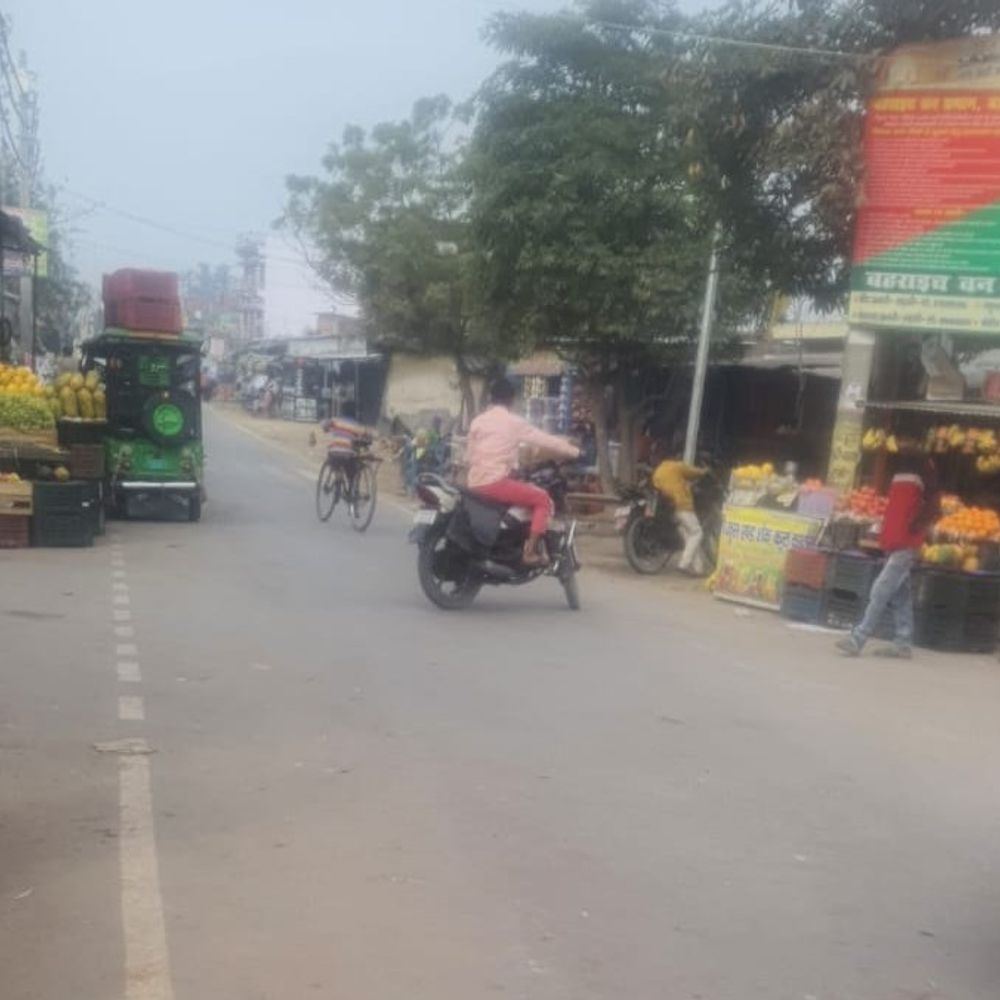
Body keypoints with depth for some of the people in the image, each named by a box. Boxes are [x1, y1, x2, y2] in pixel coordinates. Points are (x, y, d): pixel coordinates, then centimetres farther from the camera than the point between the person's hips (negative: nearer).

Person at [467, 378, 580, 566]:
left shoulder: (478, 421, 13)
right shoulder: (514, 422, -2)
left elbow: (469, 455, 16)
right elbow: (545, 440, 1)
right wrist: (574, 451, 11)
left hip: (475, 484, 7)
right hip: (495, 482, -7)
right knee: (542, 498, 0)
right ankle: (531, 550, -10)